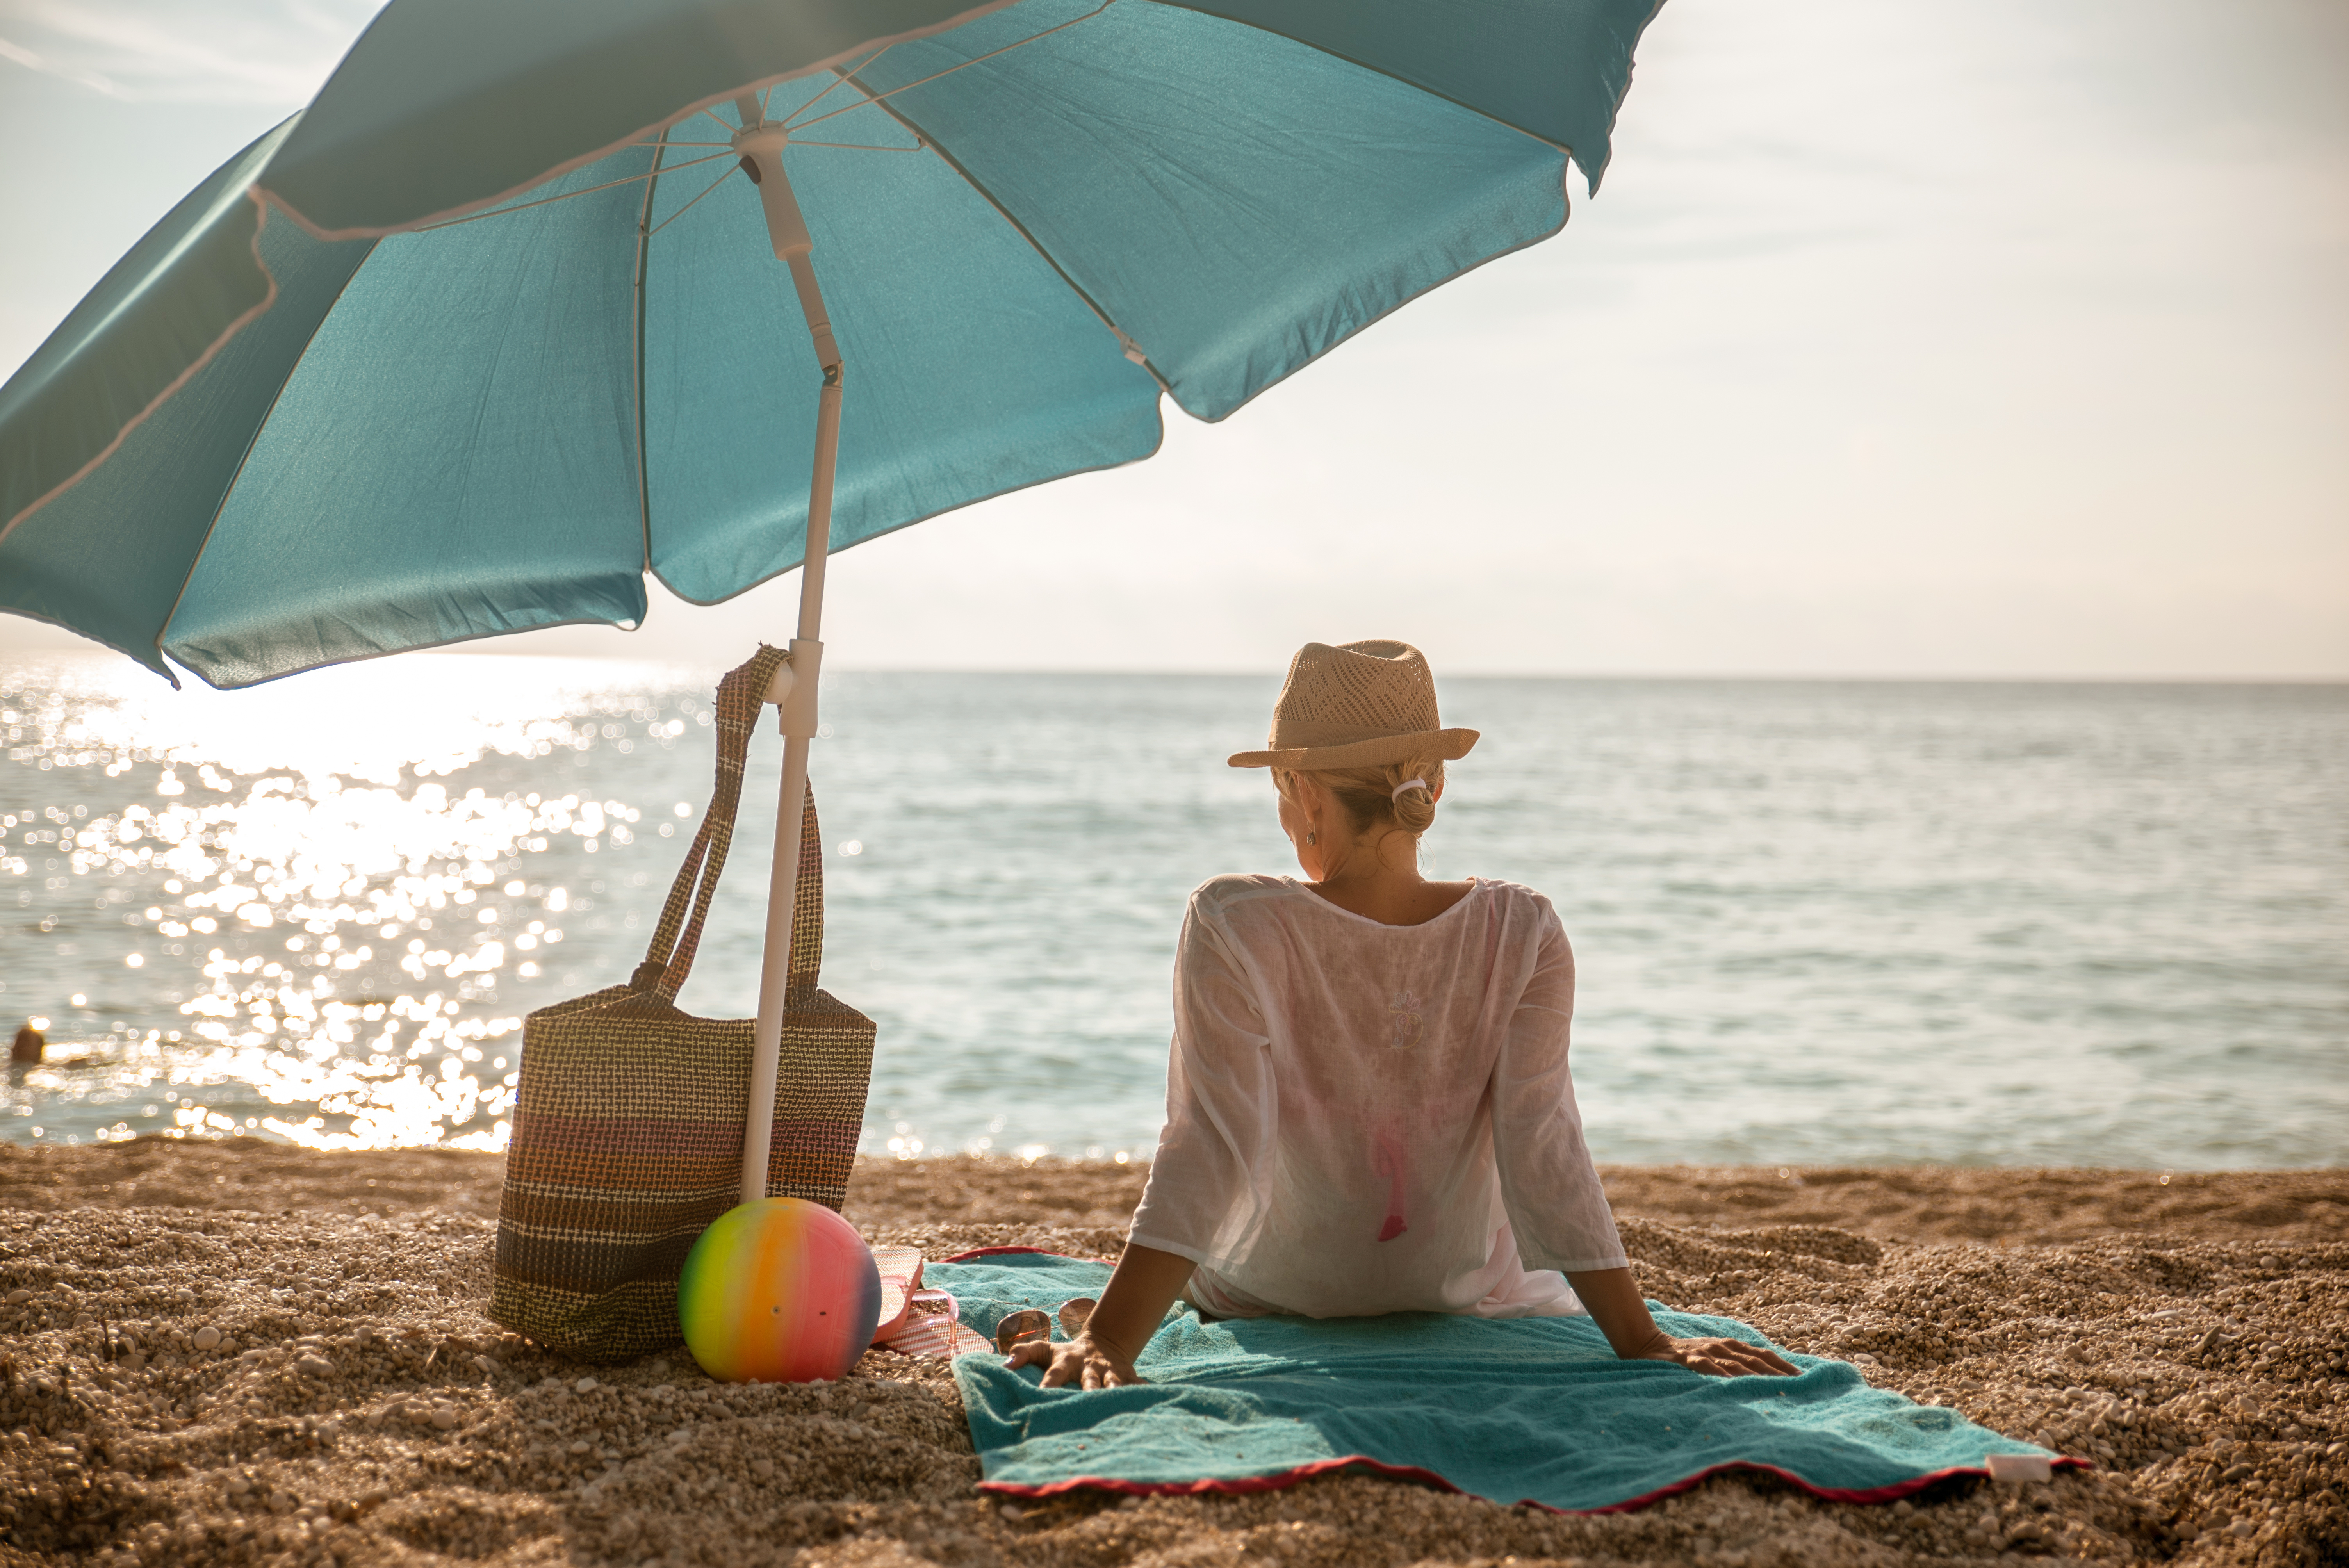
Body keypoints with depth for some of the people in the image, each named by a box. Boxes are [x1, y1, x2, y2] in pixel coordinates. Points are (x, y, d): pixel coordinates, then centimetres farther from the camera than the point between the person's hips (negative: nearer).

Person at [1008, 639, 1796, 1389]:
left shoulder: (1233, 927, -30)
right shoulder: (1519, 934, -24)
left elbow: (1210, 1146, -34)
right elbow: (1543, 1147, -26)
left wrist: (1106, 1342, -34)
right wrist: (1640, 1339, -23)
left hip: (1266, 1295, -1)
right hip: (1465, 1300, 1)